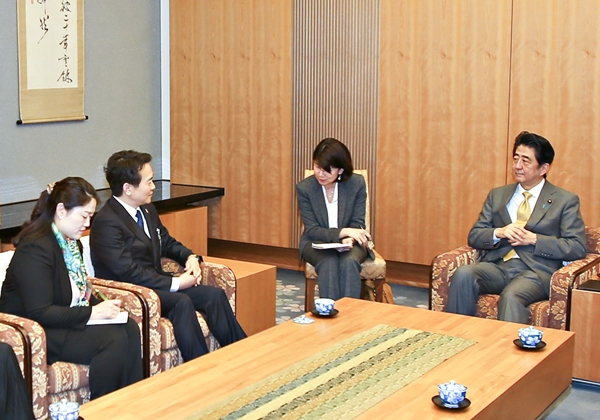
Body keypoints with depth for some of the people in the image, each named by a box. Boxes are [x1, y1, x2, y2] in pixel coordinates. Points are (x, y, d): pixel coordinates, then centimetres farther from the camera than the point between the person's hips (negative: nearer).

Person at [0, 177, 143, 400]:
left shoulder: (71, 242, 8)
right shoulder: (36, 248, -20)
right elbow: (39, 313, -25)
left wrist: (102, 306, -4)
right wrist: (91, 313, -22)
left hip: (69, 321, 9)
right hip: (36, 332, -9)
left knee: (129, 328, -16)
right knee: (114, 339, -25)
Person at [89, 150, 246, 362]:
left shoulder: (147, 210, 9)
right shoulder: (106, 222, -19)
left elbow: (167, 242, 23)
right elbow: (128, 273, -24)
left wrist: (191, 257, 1)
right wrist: (175, 283, -22)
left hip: (157, 283, 9)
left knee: (214, 295, -9)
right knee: (182, 302, -32)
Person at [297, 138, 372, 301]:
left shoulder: (357, 183, -10)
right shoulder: (304, 188, -12)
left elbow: (358, 224, -5)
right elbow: (312, 230, -12)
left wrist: (349, 239, -29)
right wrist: (344, 231, -27)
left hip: (349, 243, 1)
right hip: (316, 242, -1)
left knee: (349, 262, -32)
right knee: (329, 263, -33)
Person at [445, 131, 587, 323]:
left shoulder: (566, 200, 8)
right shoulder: (497, 195, 20)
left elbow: (578, 248, -1)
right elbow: (474, 236, 14)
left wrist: (534, 239, -11)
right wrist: (499, 233, -8)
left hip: (536, 271, -4)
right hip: (497, 266, 4)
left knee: (511, 297, -36)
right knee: (463, 274, -28)